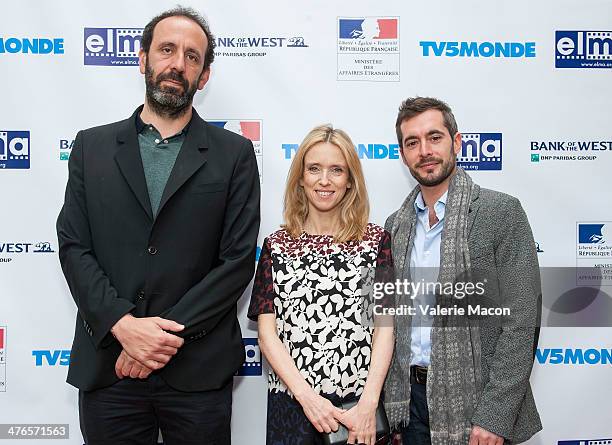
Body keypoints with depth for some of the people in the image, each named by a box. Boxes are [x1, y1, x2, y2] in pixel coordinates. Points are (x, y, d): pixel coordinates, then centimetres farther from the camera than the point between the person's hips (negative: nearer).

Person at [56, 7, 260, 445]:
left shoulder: (234, 154, 1)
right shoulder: (92, 146, 7)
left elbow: (239, 259, -5)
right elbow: (73, 247, 1)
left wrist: (170, 333, -12)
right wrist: (123, 324, -12)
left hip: (197, 369, -1)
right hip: (106, 366, 2)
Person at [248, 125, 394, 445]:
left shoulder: (376, 240, 0)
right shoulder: (276, 245, 2)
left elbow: (384, 327, -4)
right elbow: (267, 331, -2)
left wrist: (368, 404, -13)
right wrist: (307, 396, -12)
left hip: (361, 405, 0)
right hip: (290, 402, 1)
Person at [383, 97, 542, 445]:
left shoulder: (502, 212, -10)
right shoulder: (396, 225, 5)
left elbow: (522, 322, -13)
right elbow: (391, 318, 10)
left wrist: (495, 417, -18)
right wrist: (390, 399, 4)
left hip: (474, 404, -4)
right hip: (409, 400, 4)